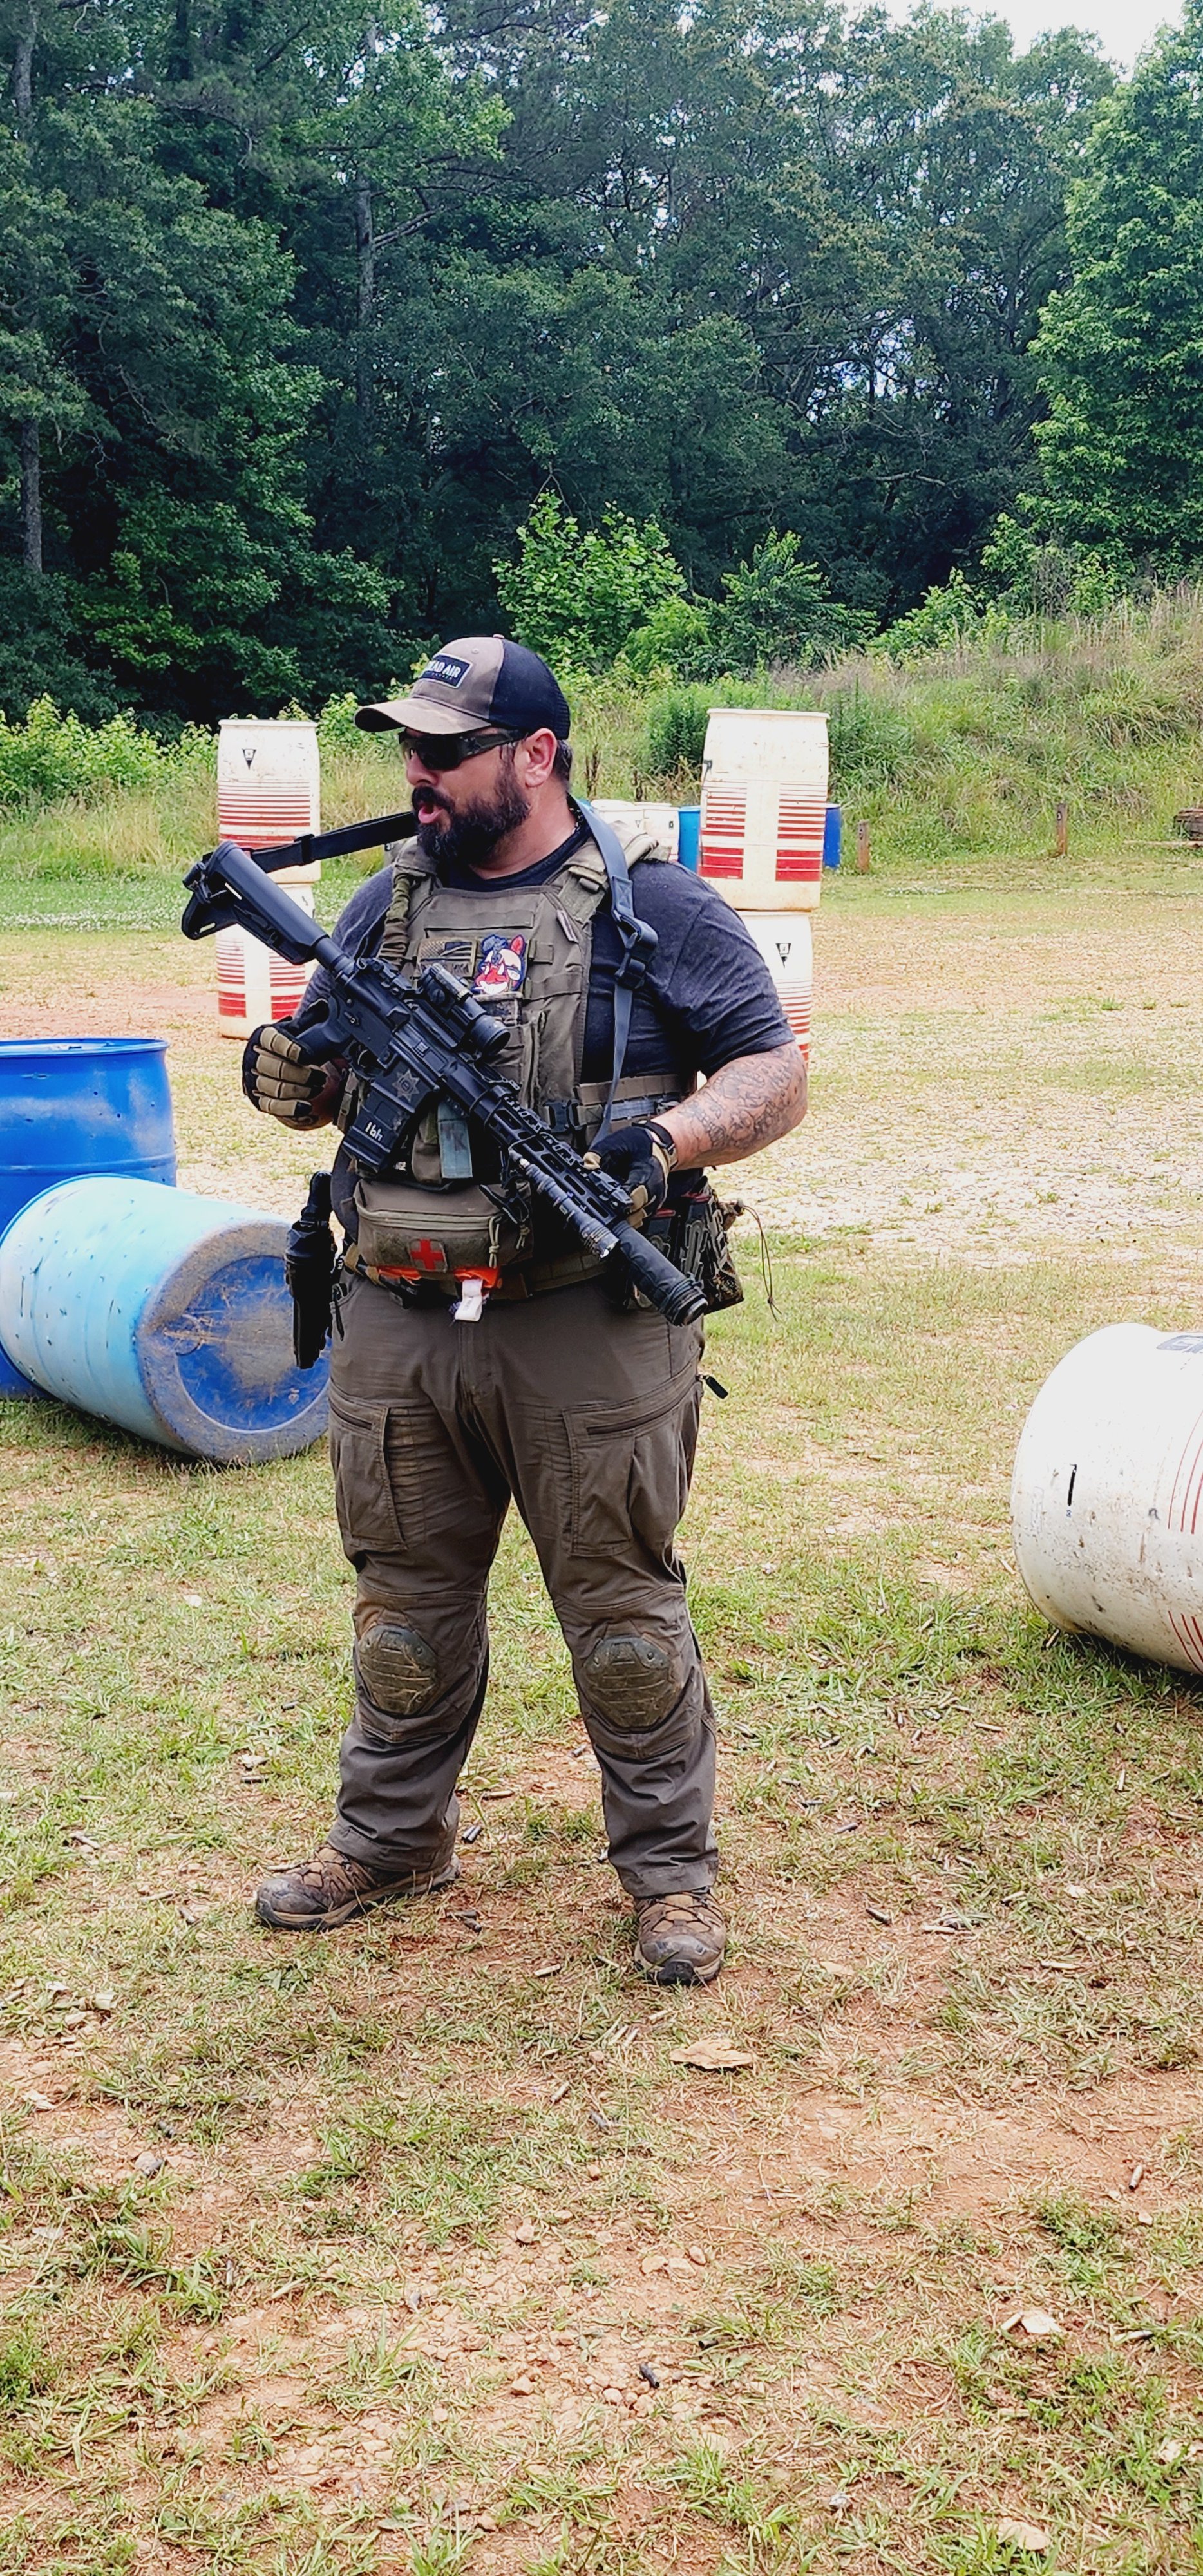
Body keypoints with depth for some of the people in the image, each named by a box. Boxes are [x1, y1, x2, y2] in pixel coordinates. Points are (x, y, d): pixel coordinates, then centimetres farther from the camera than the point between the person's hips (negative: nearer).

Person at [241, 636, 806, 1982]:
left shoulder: (654, 907, -2)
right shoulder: (387, 902, 12)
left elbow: (774, 1072, -2)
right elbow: (321, 1079, 18)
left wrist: (669, 1140, -21)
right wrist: (286, 1073, -7)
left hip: (590, 1332, -4)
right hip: (396, 1326, 5)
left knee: (622, 1611, 5)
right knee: (404, 1603, 15)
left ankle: (670, 1866, 21)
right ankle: (390, 1835, 34)